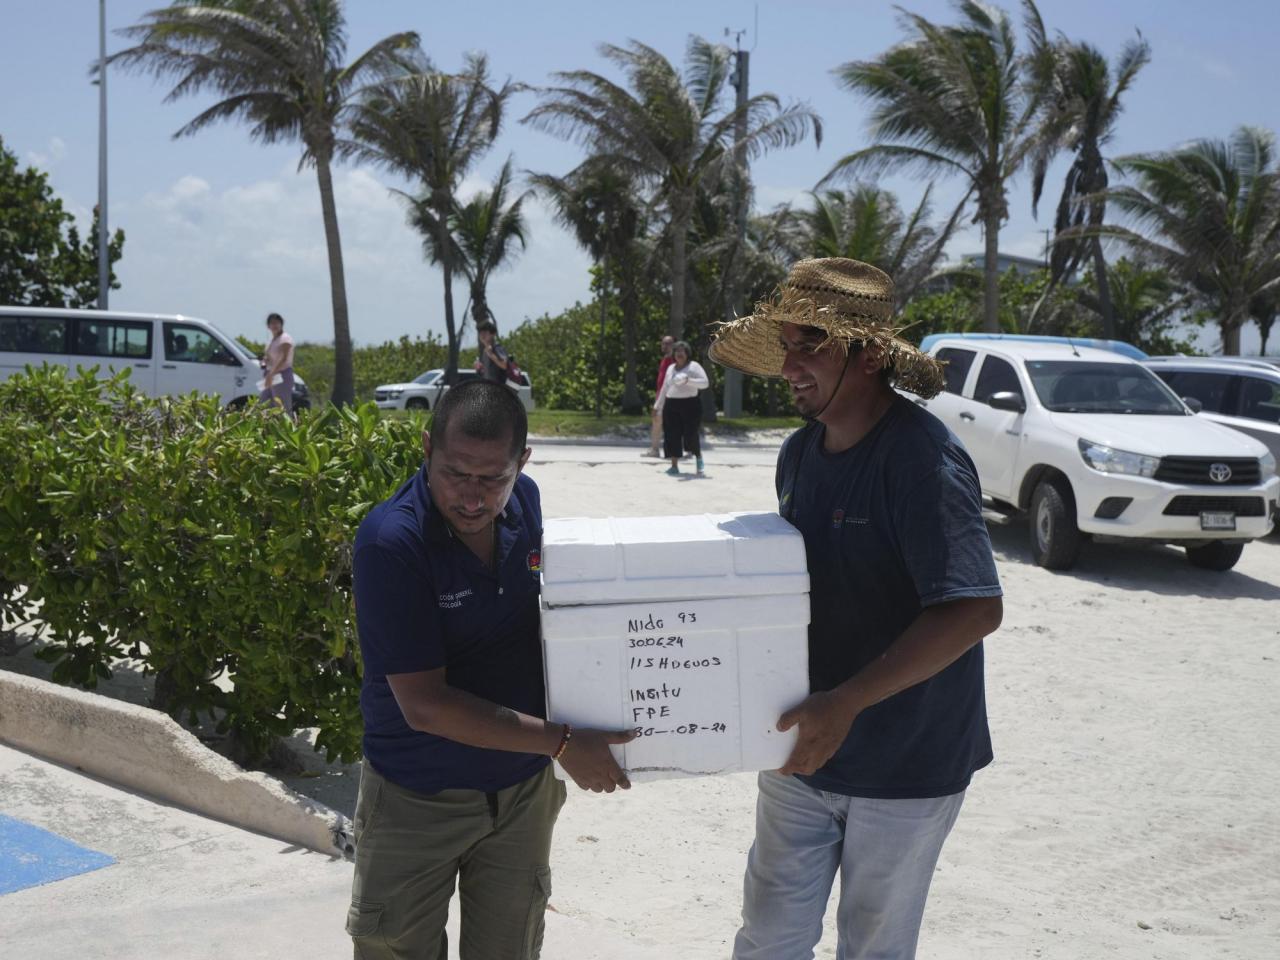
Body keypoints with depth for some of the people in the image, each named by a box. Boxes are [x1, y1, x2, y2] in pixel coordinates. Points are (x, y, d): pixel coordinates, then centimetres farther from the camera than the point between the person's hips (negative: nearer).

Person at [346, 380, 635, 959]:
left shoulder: (525, 503, -7)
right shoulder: (390, 542, -25)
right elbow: (424, 705, -25)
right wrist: (560, 742, -25)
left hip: (524, 789, 5)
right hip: (418, 799, -5)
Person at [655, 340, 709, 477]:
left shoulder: (694, 366, 1)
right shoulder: (670, 368, 18)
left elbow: (705, 383, -9)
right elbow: (665, 388, 25)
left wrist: (688, 380, -22)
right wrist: (658, 405, 23)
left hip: (690, 404, -5)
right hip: (671, 405, 5)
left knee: (691, 434, -8)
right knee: (672, 435, -1)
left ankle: (699, 457, 19)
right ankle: (674, 466, 4)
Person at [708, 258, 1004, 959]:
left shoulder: (923, 458, -22)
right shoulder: (799, 454, 3)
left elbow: (973, 609, -30)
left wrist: (847, 702, -33)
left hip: (906, 764, -6)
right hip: (802, 749, 6)